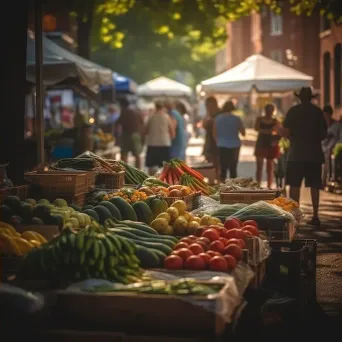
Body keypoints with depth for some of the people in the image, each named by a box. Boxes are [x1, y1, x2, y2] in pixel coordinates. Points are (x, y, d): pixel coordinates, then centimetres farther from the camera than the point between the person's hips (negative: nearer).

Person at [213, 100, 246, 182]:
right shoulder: (236, 119, -5)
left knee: (223, 168, 4)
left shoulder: (218, 118, 0)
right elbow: (243, 133, 3)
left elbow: (214, 133, 7)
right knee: (233, 168, 7)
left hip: (222, 146, 1)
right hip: (234, 146, -1)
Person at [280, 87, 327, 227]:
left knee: (294, 185, -1)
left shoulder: (294, 111, -3)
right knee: (314, 186, 6)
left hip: (297, 153, -3)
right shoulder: (318, 111, 7)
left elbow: (286, 132, -8)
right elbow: (324, 134, 11)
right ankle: (315, 216, 6)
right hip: (315, 153, 3)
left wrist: (281, 131, 13)